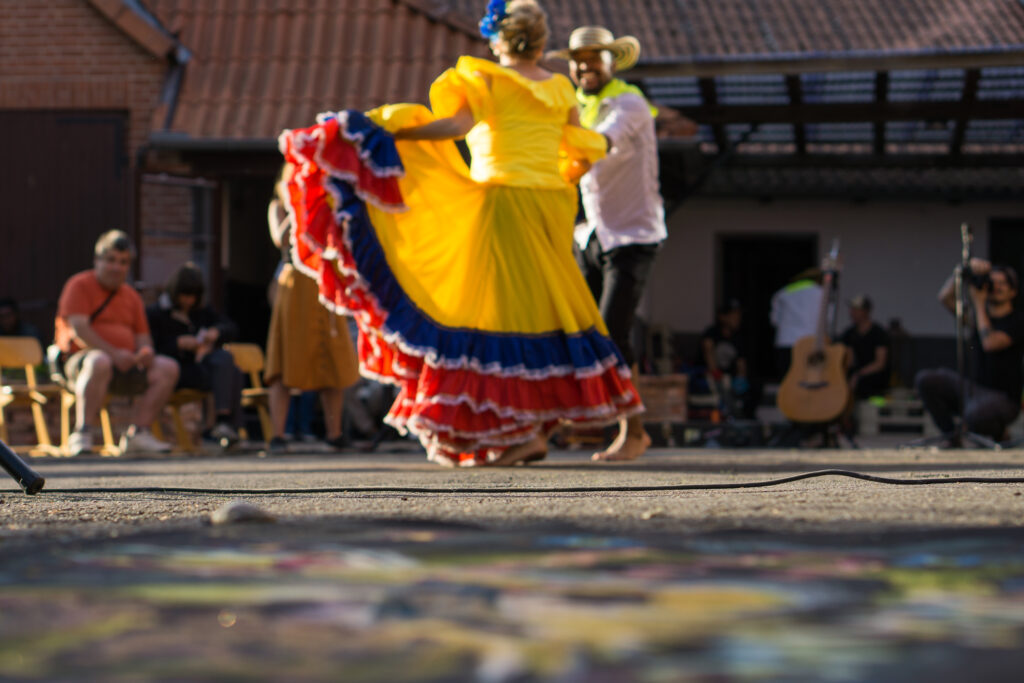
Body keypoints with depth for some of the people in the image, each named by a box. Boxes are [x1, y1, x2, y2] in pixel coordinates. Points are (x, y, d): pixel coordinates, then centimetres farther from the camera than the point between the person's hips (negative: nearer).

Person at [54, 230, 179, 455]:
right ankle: (82, 433, -38)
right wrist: (113, 353, -23)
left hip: (125, 365, 7)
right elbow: (78, 329, -13)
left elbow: (142, 336, 21)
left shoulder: (131, 297, 22)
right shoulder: (79, 285, 0)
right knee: (99, 362, -41)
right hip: (79, 359, -7)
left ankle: (138, 433, -16)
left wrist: (146, 352, -7)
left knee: (167, 368, -14)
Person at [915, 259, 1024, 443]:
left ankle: (999, 431, 0)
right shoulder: (981, 313, 10)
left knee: (975, 415, -39)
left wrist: (979, 304, -17)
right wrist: (965, 271, -14)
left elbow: (990, 343, -25)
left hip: (1002, 398, -6)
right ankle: (952, 437, -6)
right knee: (925, 380, -13)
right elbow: (945, 297, 0)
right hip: (973, 386, 6)